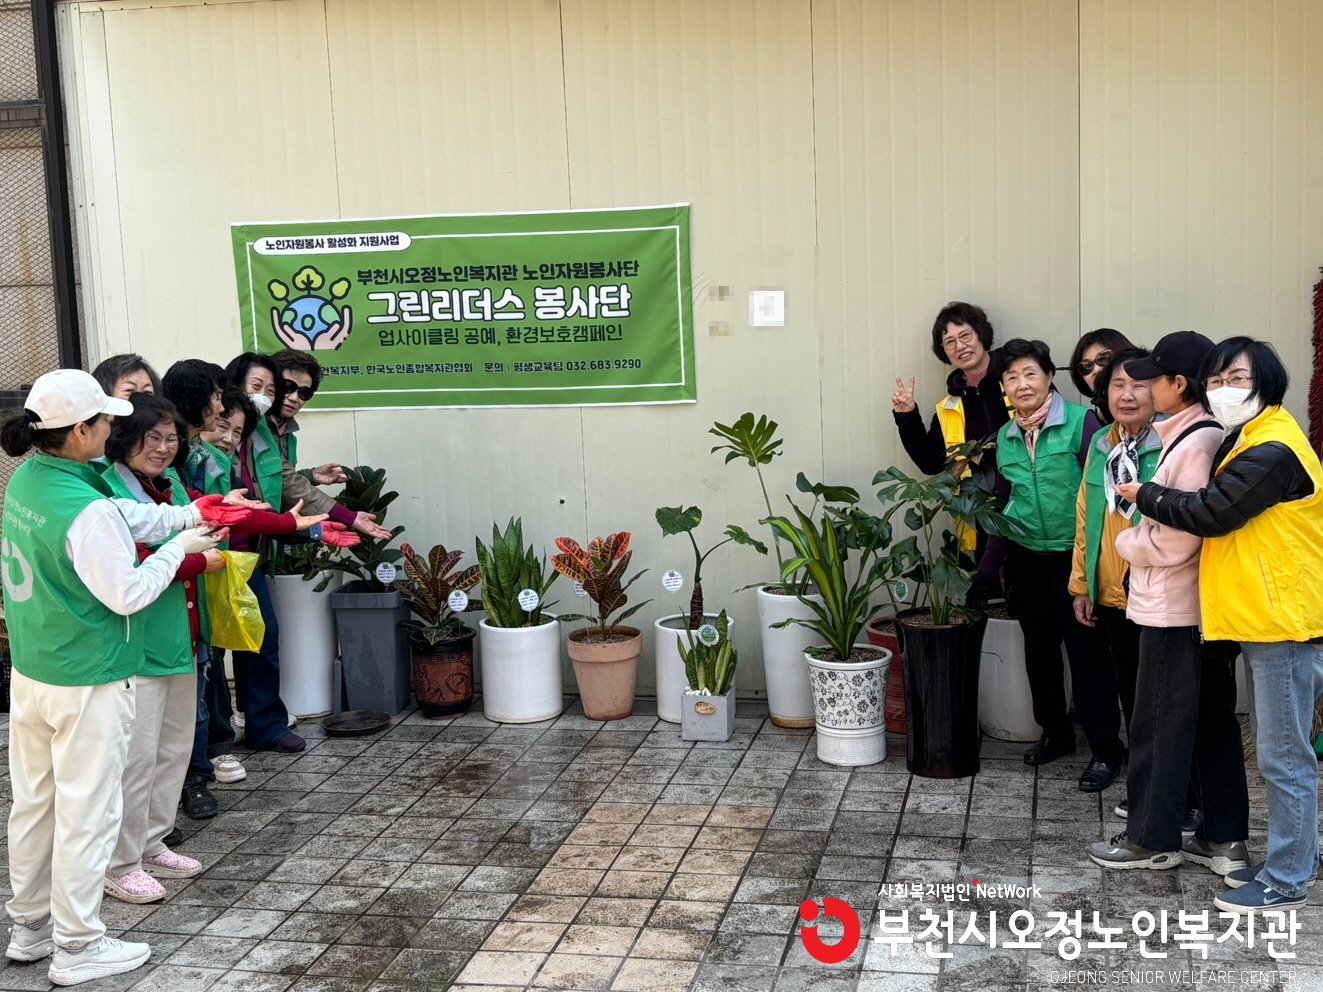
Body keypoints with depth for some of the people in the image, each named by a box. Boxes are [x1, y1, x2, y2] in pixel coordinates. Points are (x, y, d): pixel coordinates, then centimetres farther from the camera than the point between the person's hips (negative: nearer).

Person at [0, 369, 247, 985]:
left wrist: (189, 515, 6)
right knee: (86, 813, 4)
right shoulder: (84, 510, -25)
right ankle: (76, 949, 15)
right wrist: (178, 547, -7)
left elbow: (124, 517, 10)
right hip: (86, 684, -9)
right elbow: (127, 594, -19)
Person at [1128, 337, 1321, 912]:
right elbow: (1218, 510, 16)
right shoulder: (1245, 443, 15)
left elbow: (1207, 514, -20)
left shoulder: (1272, 450, -19)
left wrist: (1143, 495, -6)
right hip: (1260, 621, 10)